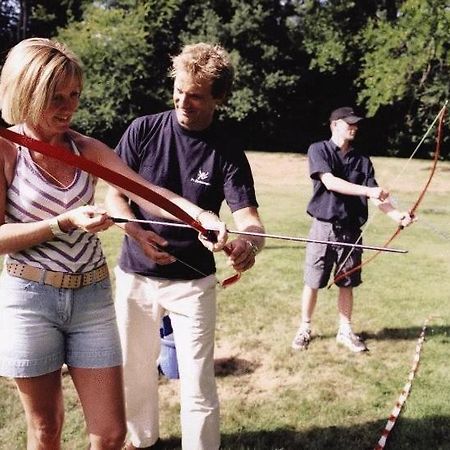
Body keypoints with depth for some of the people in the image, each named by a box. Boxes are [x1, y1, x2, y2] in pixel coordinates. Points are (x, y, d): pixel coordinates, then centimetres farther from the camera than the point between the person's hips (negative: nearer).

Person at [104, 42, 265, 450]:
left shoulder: (227, 150, -9)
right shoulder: (143, 130, -5)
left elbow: (247, 215, -16)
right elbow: (113, 194, -3)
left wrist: (250, 242, -41)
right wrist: (139, 233, -23)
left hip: (193, 280, -2)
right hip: (135, 274, 2)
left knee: (198, 383, 0)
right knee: (135, 370, 17)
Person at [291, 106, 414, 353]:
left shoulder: (362, 160, 8)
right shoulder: (318, 150, -3)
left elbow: (376, 196, 1)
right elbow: (330, 182, -18)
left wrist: (397, 215, -16)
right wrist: (368, 191, -26)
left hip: (351, 229, 3)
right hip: (324, 228, -3)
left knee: (347, 284, 11)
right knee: (313, 283, 5)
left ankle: (345, 331, 26)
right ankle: (304, 328, 22)